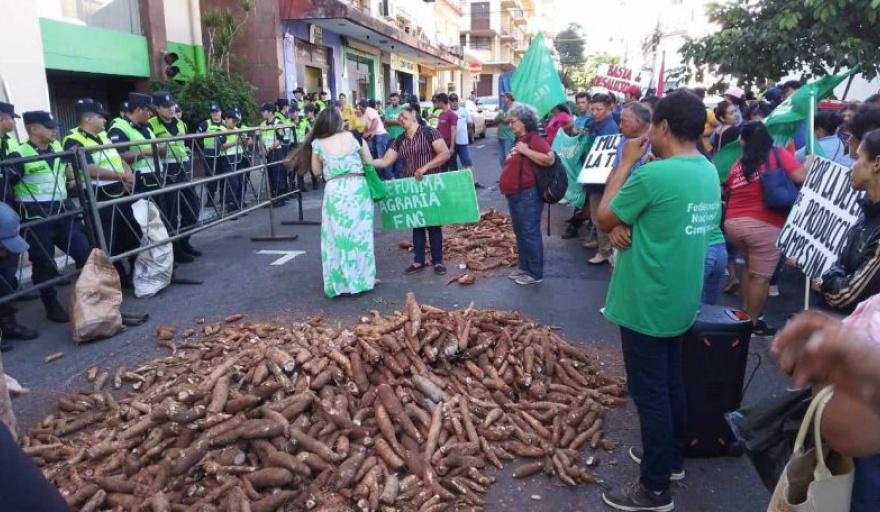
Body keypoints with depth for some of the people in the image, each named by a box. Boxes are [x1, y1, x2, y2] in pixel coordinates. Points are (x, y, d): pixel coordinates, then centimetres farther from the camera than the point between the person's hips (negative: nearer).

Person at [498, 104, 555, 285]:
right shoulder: (519, 140, 15)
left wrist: (526, 151, -23)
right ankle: (524, 267, 29)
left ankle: (535, 273, 6)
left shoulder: (534, 139, -13)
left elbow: (550, 159, -27)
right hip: (516, 194, 10)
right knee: (520, 233, 17)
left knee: (530, 233, -3)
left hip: (528, 194, -10)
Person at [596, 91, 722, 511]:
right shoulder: (709, 172, 5)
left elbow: (604, 218, -11)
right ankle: (671, 458, 40)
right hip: (680, 301, 9)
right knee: (670, 384, 22)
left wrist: (627, 161, -7)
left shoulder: (654, 174, -24)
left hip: (646, 305, -9)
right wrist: (629, 226, -7)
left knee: (649, 394, 4)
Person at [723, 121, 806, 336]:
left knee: (750, 267, 26)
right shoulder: (778, 154, 2)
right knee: (760, 276, 6)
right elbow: (801, 177, -7)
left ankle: (745, 314, 31)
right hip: (764, 225, -5)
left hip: (732, 223, 5)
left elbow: (726, 193, 16)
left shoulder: (737, 164, 13)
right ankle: (753, 323, 14)